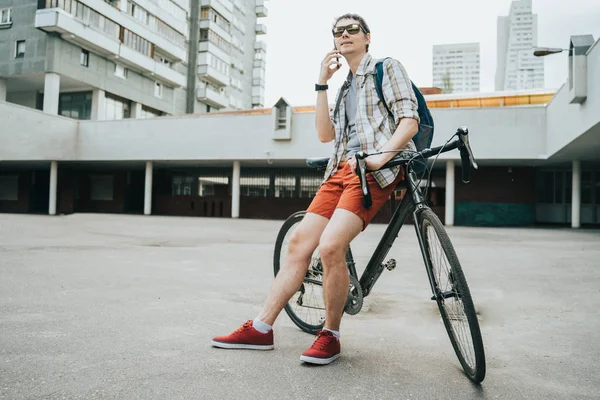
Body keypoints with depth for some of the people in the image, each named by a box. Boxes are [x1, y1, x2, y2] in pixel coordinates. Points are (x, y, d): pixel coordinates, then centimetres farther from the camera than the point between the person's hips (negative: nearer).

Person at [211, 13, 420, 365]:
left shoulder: (387, 68, 9)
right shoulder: (345, 88, 28)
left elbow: (410, 121, -4)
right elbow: (325, 134, 14)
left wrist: (381, 155, -21)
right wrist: (322, 83, 10)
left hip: (375, 170, -7)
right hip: (342, 169, 7)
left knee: (331, 246, -26)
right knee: (299, 242, -3)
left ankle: (331, 336, -8)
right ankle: (261, 328, 4)